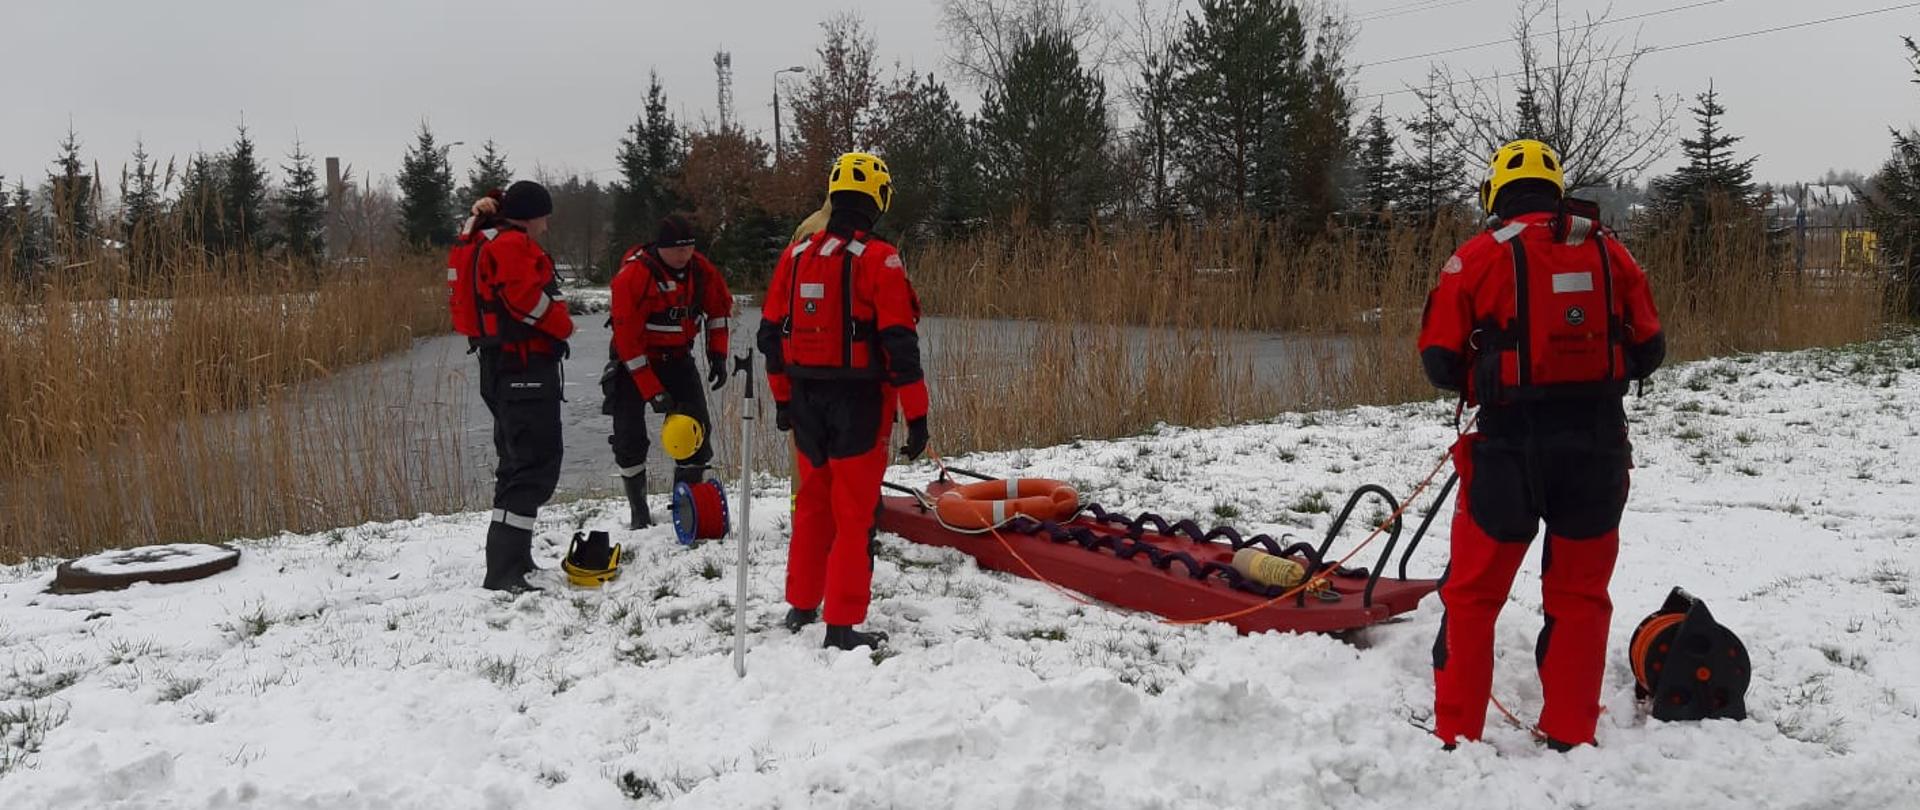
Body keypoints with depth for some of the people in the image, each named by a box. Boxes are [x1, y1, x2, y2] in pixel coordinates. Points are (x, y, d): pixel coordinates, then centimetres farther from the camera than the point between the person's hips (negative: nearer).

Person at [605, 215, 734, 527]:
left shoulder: (701, 270, -9)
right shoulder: (633, 275, -25)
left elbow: (720, 309, 10)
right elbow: (627, 337, -25)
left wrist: (717, 354, 1)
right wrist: (652, 391, -27)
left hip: (677, 357, 4)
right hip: (634, 361, -4)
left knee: (698, 426, -5)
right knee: (629, 434, -8)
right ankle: (638, 510, 6)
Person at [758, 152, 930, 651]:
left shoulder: (796, 254, 4)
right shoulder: (878, 259, -13)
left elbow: (771, 333, 10)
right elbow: (899, 344, -15)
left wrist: (782, 399, 20)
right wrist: (917, 416, -9)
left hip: (806, 402, 6)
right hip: (859, 404, -6)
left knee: (813, 503, 20)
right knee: (854, 513, 1)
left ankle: (801, 607, 30)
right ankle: (842, 626, 4)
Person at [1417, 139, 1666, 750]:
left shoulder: (1478, 255, -3)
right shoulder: (1608, 250, 6)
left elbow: (1439, 360, -4)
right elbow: (1648, 349, 8)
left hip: (1510, 444, -3)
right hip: (1598, 442, 3)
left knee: (1472, 593, 8)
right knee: (1579, 595, 14)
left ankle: (1455, 734, 11)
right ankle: (1570, 735, 17)